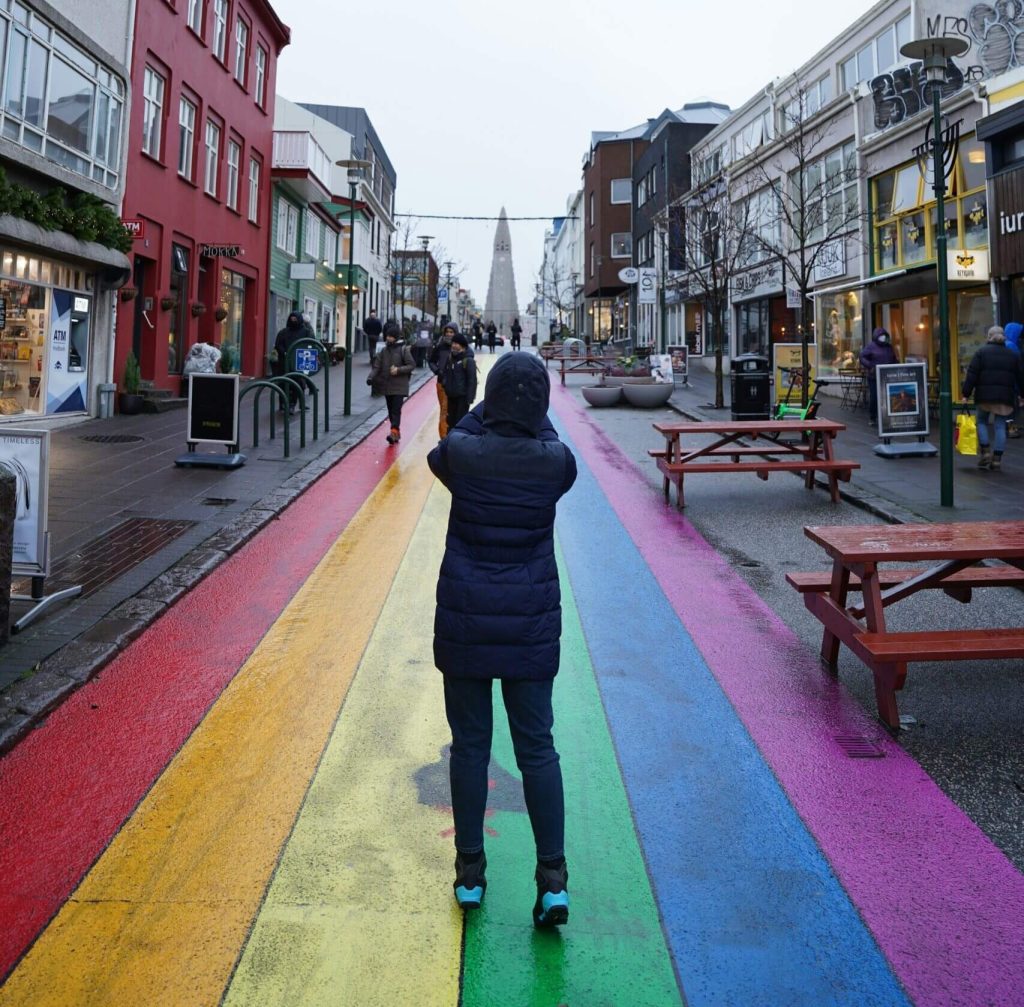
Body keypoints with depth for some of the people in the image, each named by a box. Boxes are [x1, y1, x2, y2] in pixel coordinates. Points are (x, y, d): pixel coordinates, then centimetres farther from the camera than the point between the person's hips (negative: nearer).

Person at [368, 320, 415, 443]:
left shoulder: (403, 349, -5)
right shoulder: (384, 351, 9)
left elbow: (411, 365, -7)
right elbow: (377, 366, 6)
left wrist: (398, 370, -20)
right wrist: (371, 377, -10)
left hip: (399, 386, -6)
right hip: (387, 386, 6)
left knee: (396, 410, -13)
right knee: (391, 411, 11)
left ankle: (394, 431, -19)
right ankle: (397, 432, 22)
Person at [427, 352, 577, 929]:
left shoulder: (461, 454, -11)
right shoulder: (556, 462, -10)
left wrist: (488, 412, 20)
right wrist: (531, 416, 25)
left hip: (464, 620, 0)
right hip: (531, 623, 1)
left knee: (470, 745, 11)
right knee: (537, 748, 10)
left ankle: (470, 873, 23)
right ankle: (553, 877, 11)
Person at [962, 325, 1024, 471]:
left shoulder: (981, 352, 1)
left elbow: (972, 374, -6)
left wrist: (966, 393, -4)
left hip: (984, 395, -2)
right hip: (1005, 397, 2)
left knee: (982, 421, 15)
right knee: (1000, 426, 3)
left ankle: (985, 452, 2)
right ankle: (997, 460, 2)